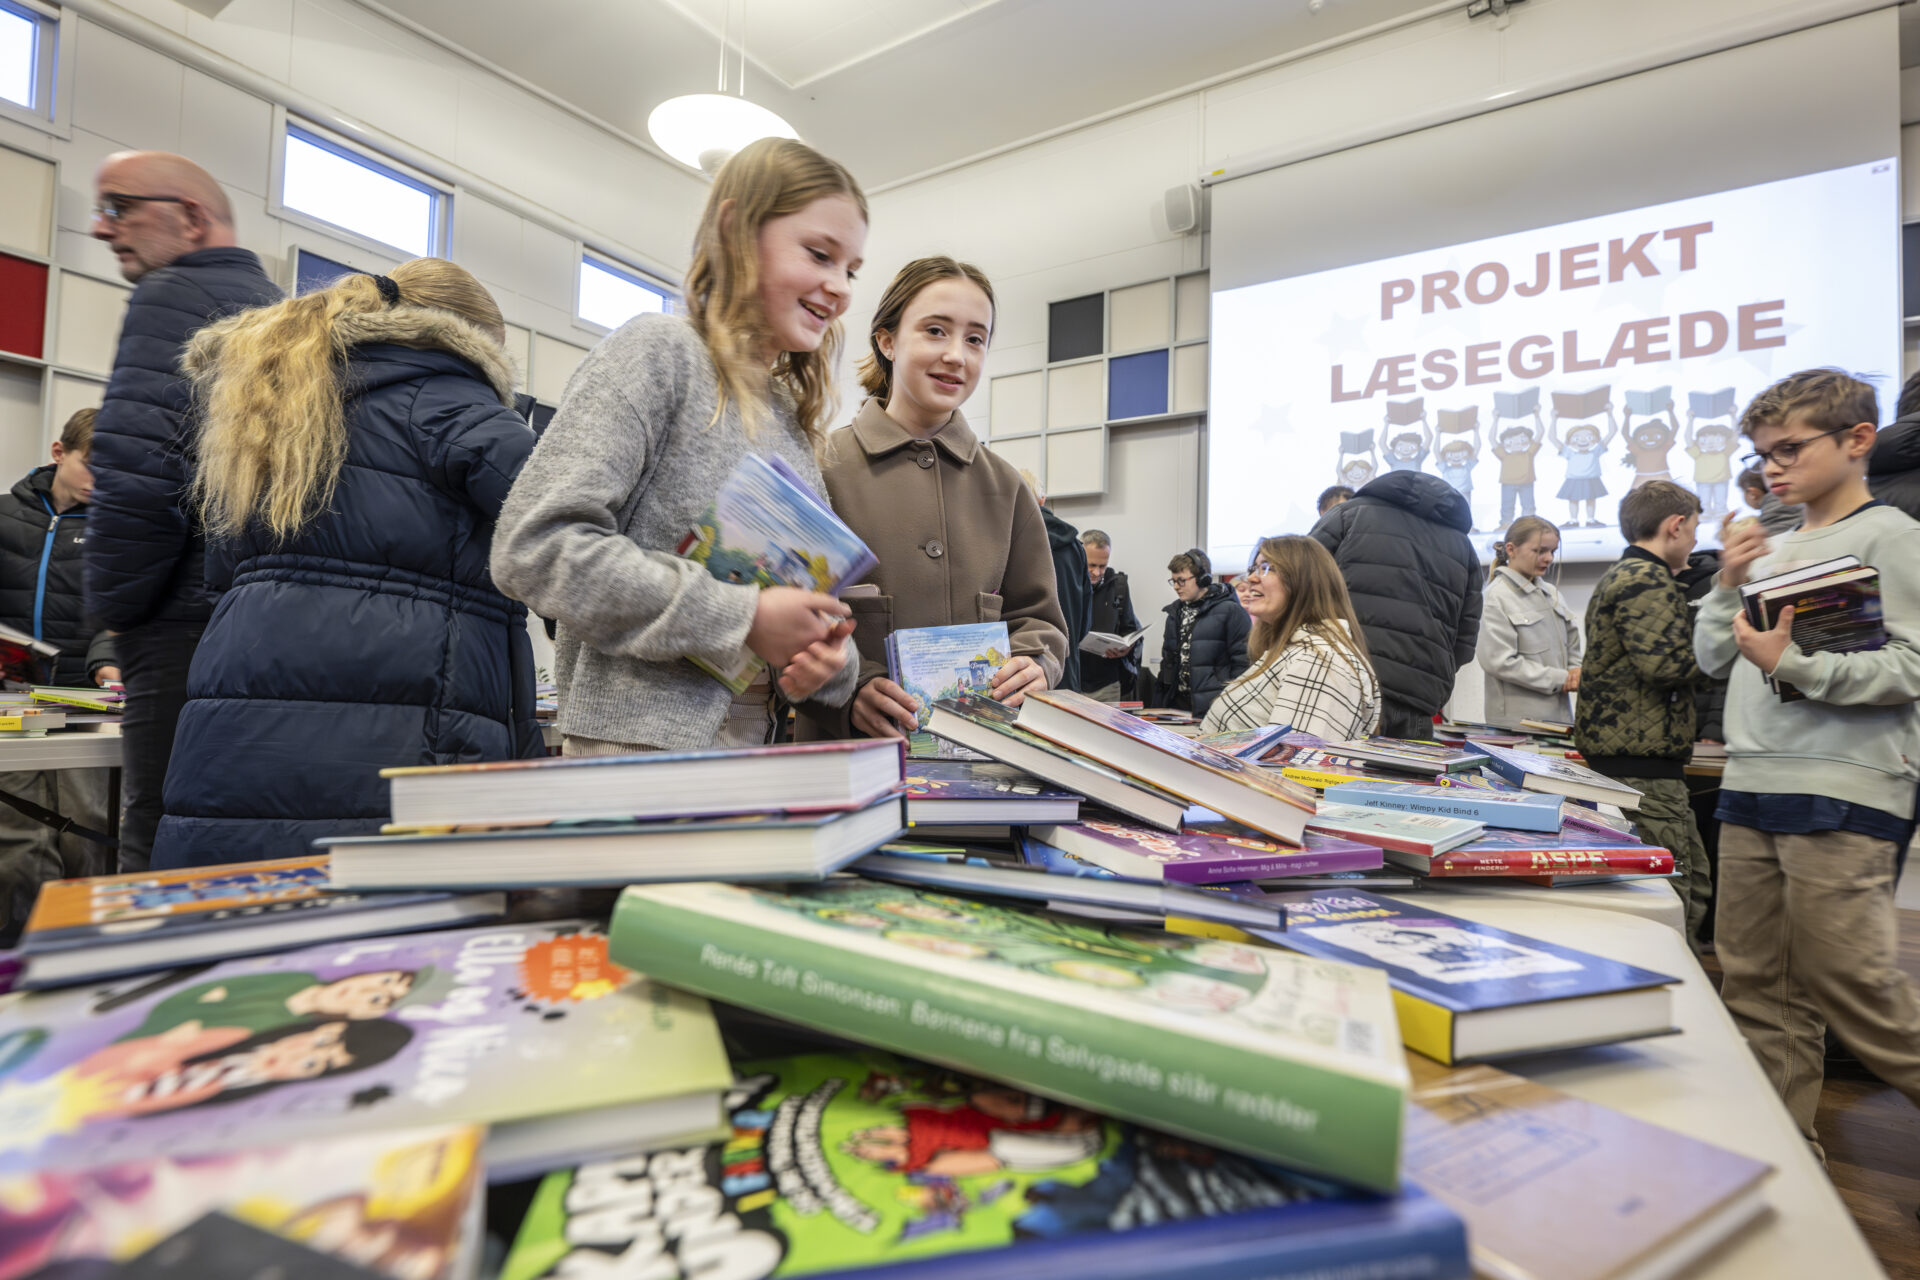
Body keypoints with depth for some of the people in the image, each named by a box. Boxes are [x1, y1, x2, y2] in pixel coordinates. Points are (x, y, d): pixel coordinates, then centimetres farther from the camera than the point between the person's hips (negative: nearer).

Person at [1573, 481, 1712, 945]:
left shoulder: (1620, 575, 22)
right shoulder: (1648, 580, -12)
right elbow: (1663, 663, -22)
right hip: (1642, 760, -11)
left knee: (1695, 885, 17)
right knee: (1672, 898, -6)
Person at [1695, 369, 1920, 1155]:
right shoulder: (1771, 549, 17)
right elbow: (1713, 658, 17)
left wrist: (1791, 664, -19)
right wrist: (1729, 587, 3)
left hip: (1843, 796, -7)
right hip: (1751, 789, 7)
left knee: (1854, 989, -5)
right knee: (1754, 984, 10)